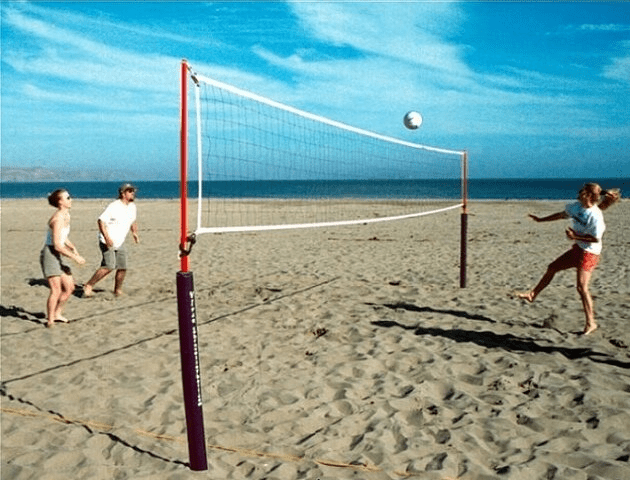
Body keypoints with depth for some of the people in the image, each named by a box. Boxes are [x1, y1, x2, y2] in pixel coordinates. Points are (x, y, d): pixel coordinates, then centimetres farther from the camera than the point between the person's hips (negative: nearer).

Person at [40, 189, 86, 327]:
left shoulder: (66, 215, 9)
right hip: (49, 255, -10)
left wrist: (73, 247, 9)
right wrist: (75, 258, -19)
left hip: (59, 256, 10)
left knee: (69, 287, 12)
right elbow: (57, 245, -23)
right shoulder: (58, 219, -20)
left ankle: (57, 314, 28)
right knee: (56, 290, -11)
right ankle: (50, 321, 2)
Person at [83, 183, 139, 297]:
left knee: (123, 268, 2)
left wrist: (135, 233, 11)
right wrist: (106, 237, -30)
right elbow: (101, 220, -21)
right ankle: (88, 286, -8)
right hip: (107, 241, -7)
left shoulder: (132, 206, 8)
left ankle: (118, 290, 20)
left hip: (119, 243, 7)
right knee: (109, 266, -19)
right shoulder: (114, 206, -16)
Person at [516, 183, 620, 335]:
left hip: (589, 253, -9)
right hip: (578, 248, 9)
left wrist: (575, 236, -22)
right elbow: (562, 215, 17)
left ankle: (591, 323, -1)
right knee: (552, 268, 15)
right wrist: (541, 220, 24)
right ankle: (532, 294, 28)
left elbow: (596, 238, -21)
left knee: (582, 287, -11)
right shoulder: (577, 207, 1)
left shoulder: (595, 216, -23)